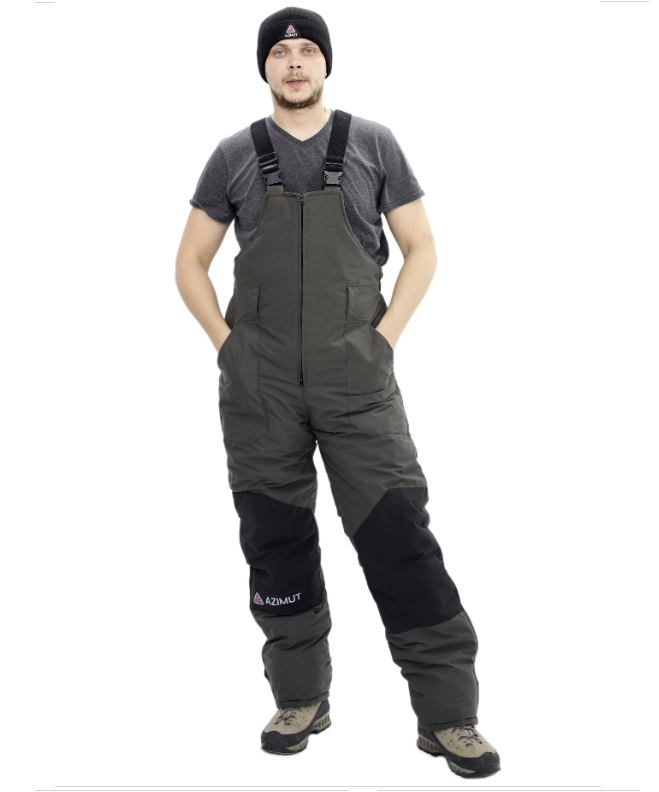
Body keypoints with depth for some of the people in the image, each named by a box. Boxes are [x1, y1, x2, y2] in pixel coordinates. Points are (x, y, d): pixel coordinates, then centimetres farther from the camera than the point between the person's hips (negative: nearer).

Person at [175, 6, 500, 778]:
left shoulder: (372, 144, 6)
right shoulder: (235, 155, 8)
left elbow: (421, 249, 8)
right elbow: (190, 262, 12)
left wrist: (386, 336, -3)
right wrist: (225, 343, 1)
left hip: (356, 375, -2)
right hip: (258, 384, 2)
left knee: (399, 535, -6)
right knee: (276, 542, 8)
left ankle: (449, 714, 4)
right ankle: (300, 700, 24)